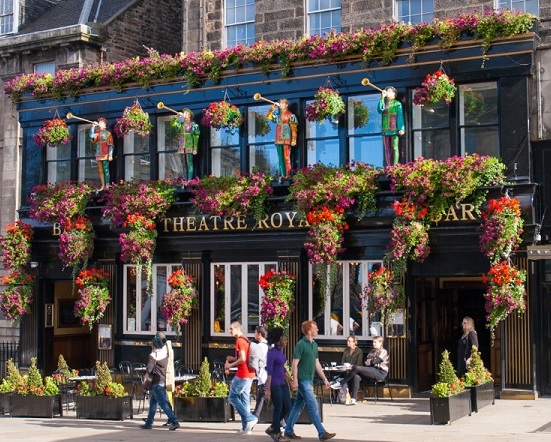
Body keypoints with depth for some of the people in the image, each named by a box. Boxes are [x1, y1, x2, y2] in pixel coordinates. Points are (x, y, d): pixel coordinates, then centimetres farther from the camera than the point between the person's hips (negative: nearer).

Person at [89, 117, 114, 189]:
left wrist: (110, 155, -10)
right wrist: (93, 127, -5)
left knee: (106, 170, -7)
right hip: (98, 155, 5)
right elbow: (91, 136, -4)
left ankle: (107, 185, -6)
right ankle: (102, 186, 6)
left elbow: (111, 145, -2)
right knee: (100, 171, 4)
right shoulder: (97, 133, 14)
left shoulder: (108, 133, 2)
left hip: (105, 155, -5)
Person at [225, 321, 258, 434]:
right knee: (244, 400, 10)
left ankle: (250, 418, -9)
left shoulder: (239, 341, -12)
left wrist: (230, 365, -8)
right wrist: (232, 358, 14)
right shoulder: (246, 340, 17)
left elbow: (242, 359, -20)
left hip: (242, 375, -9)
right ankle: (246, 427, 10)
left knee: (232, 397, -2)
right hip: (249, 374, 9)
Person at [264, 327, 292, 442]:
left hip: (282, 383, 9)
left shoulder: (281, 351, 10)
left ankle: (272, 428, 23)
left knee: (287, 407, 9)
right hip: (274, 384, -9)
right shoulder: (272, 353, -17)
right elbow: (269, 372, -19)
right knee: (278, 408, -1)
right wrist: (267, 390, -20)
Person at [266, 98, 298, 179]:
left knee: (287, 157, -11)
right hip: (278, 140, 7)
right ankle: (282, 175, 6)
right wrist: (273, 107, 12)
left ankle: (288, 175, -14)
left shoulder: (290, 115, -2)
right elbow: (268, 116, 21)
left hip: (287, 140, -7)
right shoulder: (278, 115, 18)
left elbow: (294, 128, -6)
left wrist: (294, 140, -14)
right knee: (281, 158, 5)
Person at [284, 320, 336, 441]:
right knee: (313, 407, -7)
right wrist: (295, 380, -19)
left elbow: (317, 363, 17)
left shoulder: (314, 344, 12)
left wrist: (324, 378, 15)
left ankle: (289, 431, 19)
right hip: (303, 380, -8)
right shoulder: (301, 344, -13)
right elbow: (294, 364, -14)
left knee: (298, 406, 12)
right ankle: (322, 433, -5)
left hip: (309, 380, 8)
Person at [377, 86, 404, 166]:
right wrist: (382, 98, -8)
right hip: (385, 130, 4)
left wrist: (401, 128, -11)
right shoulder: (383, 103, 14)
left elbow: (400, 116, -1)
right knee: (387, 150, 2)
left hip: (394, 129, -4)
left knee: (394, 148, -5)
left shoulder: (397, 103, 4)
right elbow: (380, 110, -5)